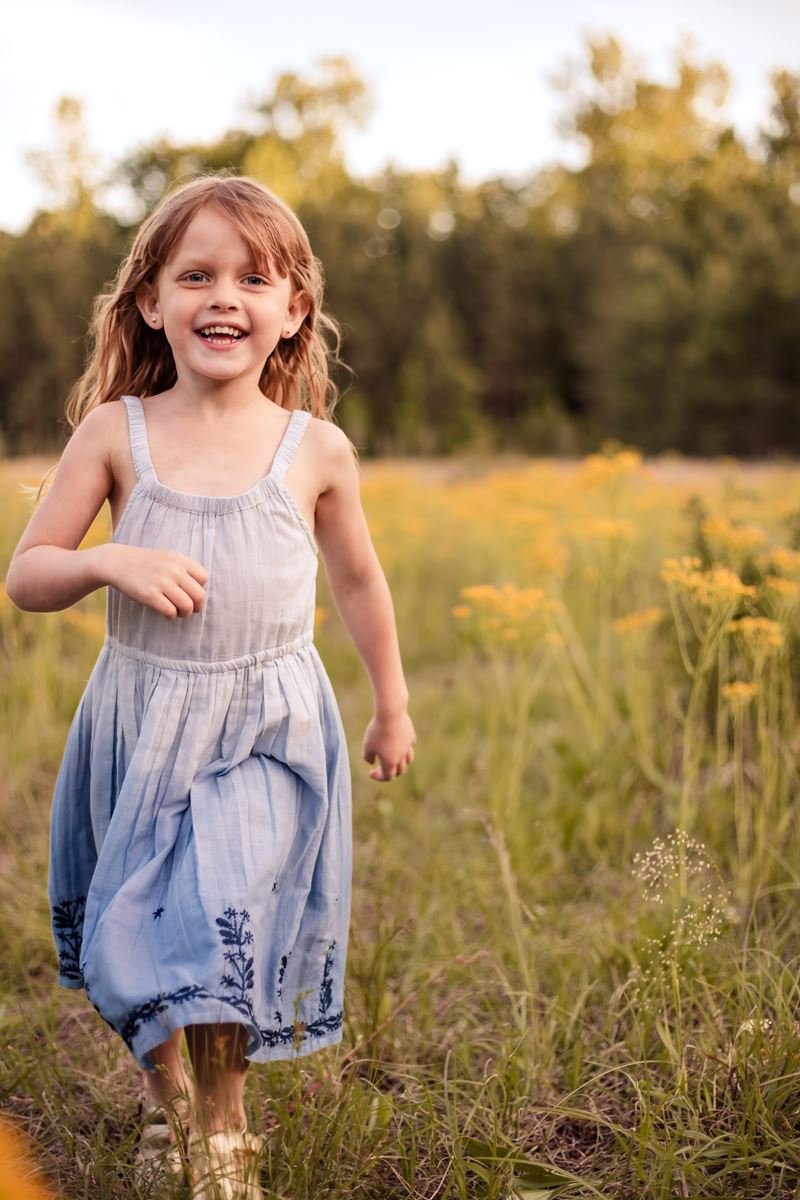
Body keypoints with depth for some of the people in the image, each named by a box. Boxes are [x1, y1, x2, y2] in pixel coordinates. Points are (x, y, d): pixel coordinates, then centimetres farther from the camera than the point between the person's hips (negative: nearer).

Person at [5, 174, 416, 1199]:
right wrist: (111, 561, -22)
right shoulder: (115, 433, -4)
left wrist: (392, 707, 20)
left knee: (226, 931, -7)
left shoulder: (317, 450, -3)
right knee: (134, 940, 10)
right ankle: (162, 1087, 42)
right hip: (142, 726, 1)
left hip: (266, 736, -1)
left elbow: (357, 581, 13)